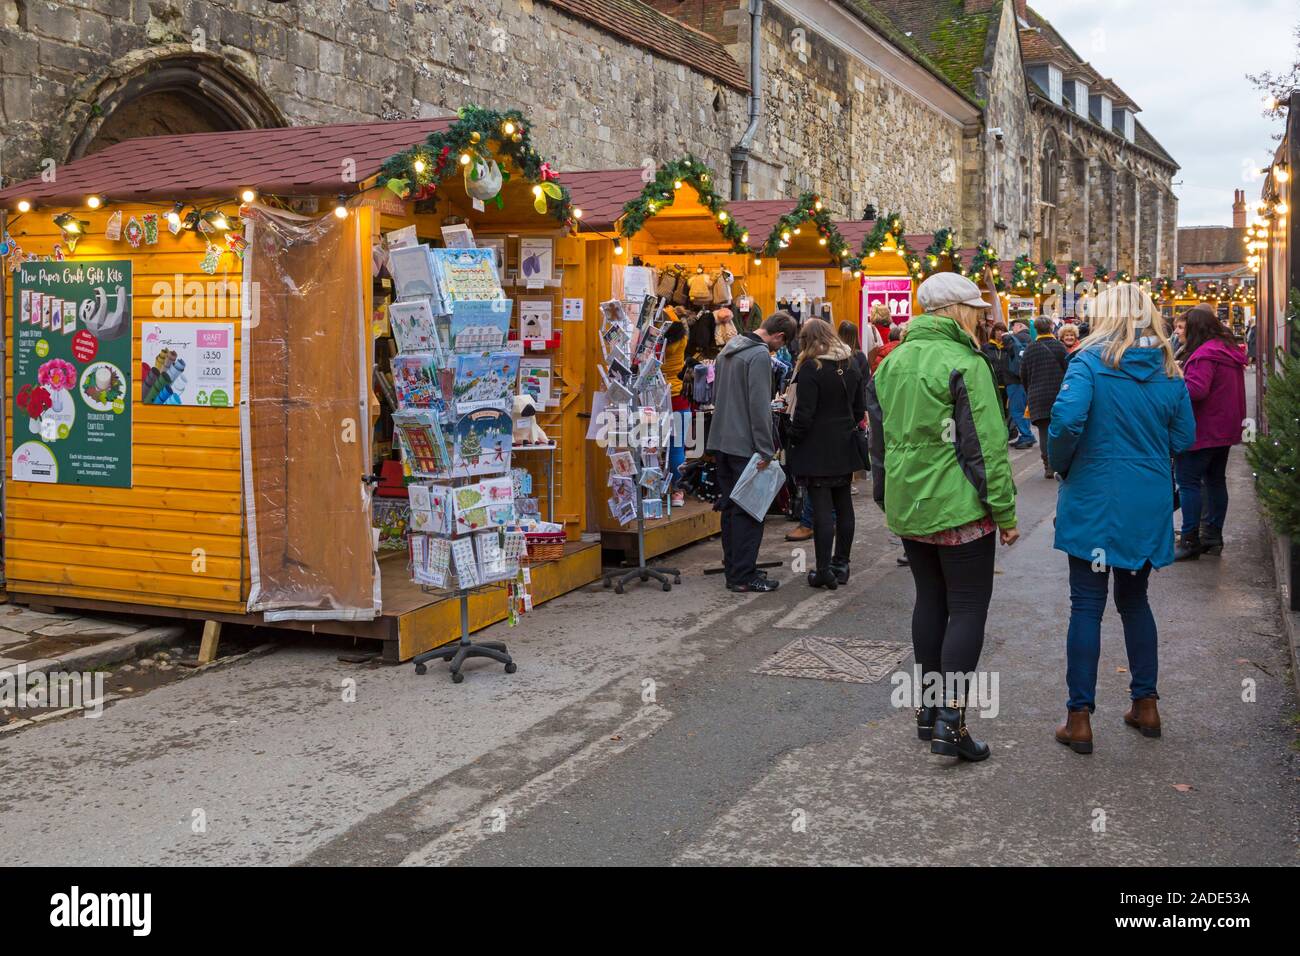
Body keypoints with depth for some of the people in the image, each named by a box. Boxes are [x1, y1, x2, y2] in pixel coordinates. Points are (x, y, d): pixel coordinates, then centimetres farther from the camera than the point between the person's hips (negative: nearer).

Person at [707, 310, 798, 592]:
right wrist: (766, 450, -17)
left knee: (730, 506, 15)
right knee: (749, 510, -2)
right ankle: (743, 576, 1)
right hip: (744, 446, -9)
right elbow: (759, 406, -20)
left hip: (720, 442, 9)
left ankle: (733, 566, 22)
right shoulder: (760, 355, -15)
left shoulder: (727, 350, 13)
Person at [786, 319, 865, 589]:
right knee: (843, 505, 12)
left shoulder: (810, 368, -14)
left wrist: (793, 440, -4)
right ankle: (841, 564, 20)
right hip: (844, 448, 7)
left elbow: (804, 414, -17)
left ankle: (824, 570, -2)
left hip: (816, 449, -6)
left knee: (822, 508, -4)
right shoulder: (851, 365, 7)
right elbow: (860, 408, 12)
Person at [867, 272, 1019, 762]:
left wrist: (886, 495, 24)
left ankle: (927, 707, 23)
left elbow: (879, 440, 16)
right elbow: (986, 447, -15)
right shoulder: (965, 364, -14)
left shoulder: (891, 364, 10)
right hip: (959, 509, -7)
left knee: (930, 600, 17)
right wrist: (1005, 513, -10)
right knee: (968, 608, 0)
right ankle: (951, 719, -4)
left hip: (907, 508, 7)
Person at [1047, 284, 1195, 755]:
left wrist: (1061, 466, -8)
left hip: (1095, 500, -4)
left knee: (1087, 606, 2)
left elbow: (1066, 417, -24)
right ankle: (1145, 705, 27)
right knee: (1134, 600, 20)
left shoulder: (1091, 360, -11)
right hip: (1149, 504, 4)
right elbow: (1183, 438, 6)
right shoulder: (1169, 370, 3)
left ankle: (1079, 719, 6)